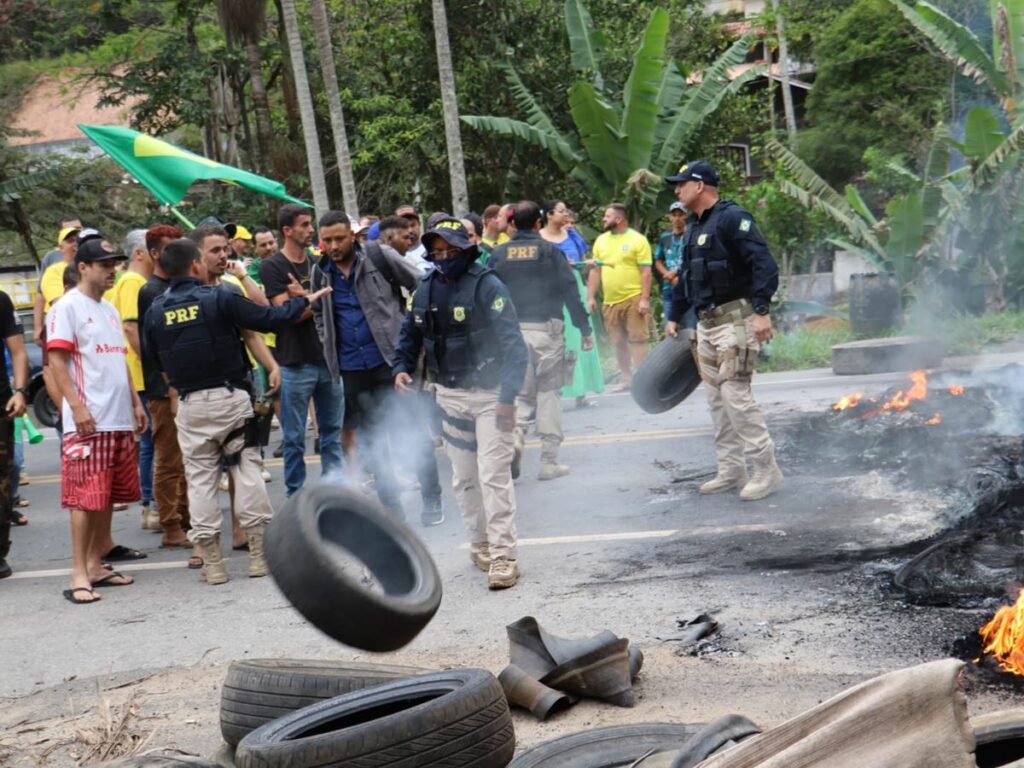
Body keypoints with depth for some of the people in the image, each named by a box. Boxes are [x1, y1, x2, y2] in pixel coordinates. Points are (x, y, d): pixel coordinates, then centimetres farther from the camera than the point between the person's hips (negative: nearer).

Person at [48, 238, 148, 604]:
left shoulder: (110, 309, 18)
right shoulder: (67, 307, -5)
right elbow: (57, 361, -12)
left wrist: (135, 403, 19)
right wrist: (77, 407, -19)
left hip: (120, 420, 8)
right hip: (87, 421, -8)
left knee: (109, 496, 10)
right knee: (85, 498, -8)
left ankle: (96, 565, 19)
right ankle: (79, 575, -5)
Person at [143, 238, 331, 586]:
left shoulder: (155, 312, 1)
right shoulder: (221, 299, -9)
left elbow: (154, 361, 10)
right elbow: (271, 319, -6)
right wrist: (304, 300, 10)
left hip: (189, 404, 2)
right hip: (230, 398, -2)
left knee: (200, 478, 7)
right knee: (247, 470, 6)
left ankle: (211, 562, 7)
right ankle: (260, 554, 8)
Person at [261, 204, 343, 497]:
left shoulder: (317, 263, 13)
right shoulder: (272, 267, -5)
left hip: (327, 359, 6)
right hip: (295, 363, -5)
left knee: (332, 431, 11)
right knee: (295, 438, 2)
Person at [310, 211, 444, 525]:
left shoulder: (379, 256, -6)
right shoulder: (321, 272, 7)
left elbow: (421, 287, -1)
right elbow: (319, 314, 25)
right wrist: (331, 348, 14)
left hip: (390, 358, -4)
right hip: (352, 368, 4)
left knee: (413, 431, -1)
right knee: (374, 439, 10)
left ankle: (432, 500, 10)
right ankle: (391, 507, 18)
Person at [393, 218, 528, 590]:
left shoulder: (487, 286, -14)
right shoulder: (425, 289, 5)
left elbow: (512, 344, -18)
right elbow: (410, 334, 18)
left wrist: (507, 396, -23)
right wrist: (401, 368, -1)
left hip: (489, 395, -6)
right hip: (449, 396, 6)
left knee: (493, 475, -10)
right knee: (463, 479, 13)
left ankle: (502, 555, -6)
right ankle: (479, 544, 28)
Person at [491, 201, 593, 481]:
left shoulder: (499, 254, 6)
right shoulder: (550, 251, -1)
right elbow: (570, 292, -4)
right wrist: (585, 329, 1)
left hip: (511, 331, 2)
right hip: (546, 329, -2)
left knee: (520, 392, 12)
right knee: (549, 393, 6)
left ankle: (514, 437, -17)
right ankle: (549, 461, 6)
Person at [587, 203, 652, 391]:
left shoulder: (637, 240, -4)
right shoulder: (601, 240, 11)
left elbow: (646, 272, -7)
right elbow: (595, 271, 15)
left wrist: (645, 299, -13)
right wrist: (591, 297, 8)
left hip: (634, 299, -5)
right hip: (610, 301, 5)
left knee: (637, 339, -6)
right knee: (618, 342, 10)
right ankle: (626, 378, 19)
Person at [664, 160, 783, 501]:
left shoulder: (732, 218, -12)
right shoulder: (693, 227, 17)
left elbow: (764, 264, -20)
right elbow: (687, 277, 27)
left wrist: (762, 311, -28)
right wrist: (674, 317, 28)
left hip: (735, 318, -9)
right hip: (706, 323, 9)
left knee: (735, 393, -12)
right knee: (716, 398, 10)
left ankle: (767, 469, -4)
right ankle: (731, 470, 18)